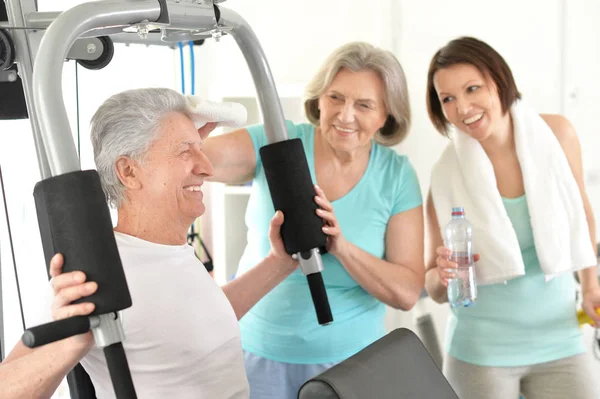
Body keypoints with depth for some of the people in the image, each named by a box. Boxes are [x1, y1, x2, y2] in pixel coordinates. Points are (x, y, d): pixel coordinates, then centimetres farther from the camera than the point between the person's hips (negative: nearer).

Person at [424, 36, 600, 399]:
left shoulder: (557, 134, -7)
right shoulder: (448, 176, -12)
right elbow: (436, 290, -3)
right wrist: (443, 277, -24)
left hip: (559, 342, 2)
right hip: (481, 352, -2)